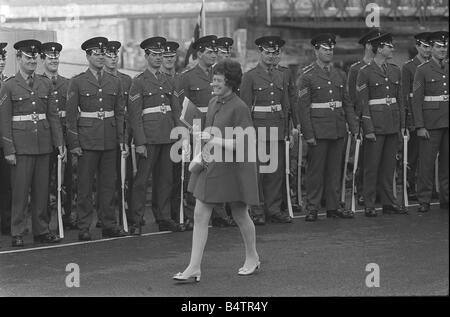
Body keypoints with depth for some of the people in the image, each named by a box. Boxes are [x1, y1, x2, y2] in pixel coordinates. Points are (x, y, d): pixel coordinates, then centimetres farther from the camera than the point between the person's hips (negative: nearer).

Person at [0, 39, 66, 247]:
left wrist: (60, 142, 5)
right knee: (20, 189, -2)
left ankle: (42, 231, 15)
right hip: (21, 145, -4)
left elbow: (53, 115, 12)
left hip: (43, 143, 4)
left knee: (42, 189, 7)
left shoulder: (45, 84, 10)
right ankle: (17, 233, 3)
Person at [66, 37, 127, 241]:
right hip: (87, 138, -3)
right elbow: (71, 114, -3)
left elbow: (120, 112, 13)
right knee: (85, 185, 0)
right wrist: (73, 143, -7)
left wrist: (121, 139, 6)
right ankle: (84, 228, 4)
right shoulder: (77, 82, -1)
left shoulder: (114, 82, 10)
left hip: (109, 139, 4)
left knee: (109, 183, 7)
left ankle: (109, 225, 13)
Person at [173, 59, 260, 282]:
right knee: (200, 215, 1)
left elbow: (249, 143, -20)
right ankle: (194, 267, 4)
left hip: (234, 167, -7)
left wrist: (218, 141, -21)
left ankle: (252, 258, 32)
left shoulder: (239, 108, -17)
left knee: (240, 216, 10)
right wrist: (204, 135, 4)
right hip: (209, 165, 7)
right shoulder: (213, 103, 6)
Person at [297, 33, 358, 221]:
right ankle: (312, 209, 6)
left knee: (334, 170, 9)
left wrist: (353, 127, 8)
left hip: (338, 131, 5)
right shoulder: (307, 77, -4)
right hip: (318, 132, -5)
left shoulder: (340, 77, 13)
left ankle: (333, 207, 15)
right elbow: (303, 108, -7)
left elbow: (347, 104, 16)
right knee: (315, 170, 0)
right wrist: (308, 134, -12)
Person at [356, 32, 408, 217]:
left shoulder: (395, 70, 11)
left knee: (389, 165, 9)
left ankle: (388, 203, 15)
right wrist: (368, 130, -13)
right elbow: (362, 103, -9)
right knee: (372, 166, -1)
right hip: (375, 126, -5)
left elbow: (399, 99, 15)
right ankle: (369, 206, 4)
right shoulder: (365, 72, -7)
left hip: (393, 125, 6)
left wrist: (402, 125, 10)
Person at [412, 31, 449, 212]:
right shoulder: (422, 70, -2)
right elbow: (416, 100, -5)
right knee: (427, 161, -2)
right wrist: (420, 126, -11)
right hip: (431, 124, -4)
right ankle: (424, 200, 4)